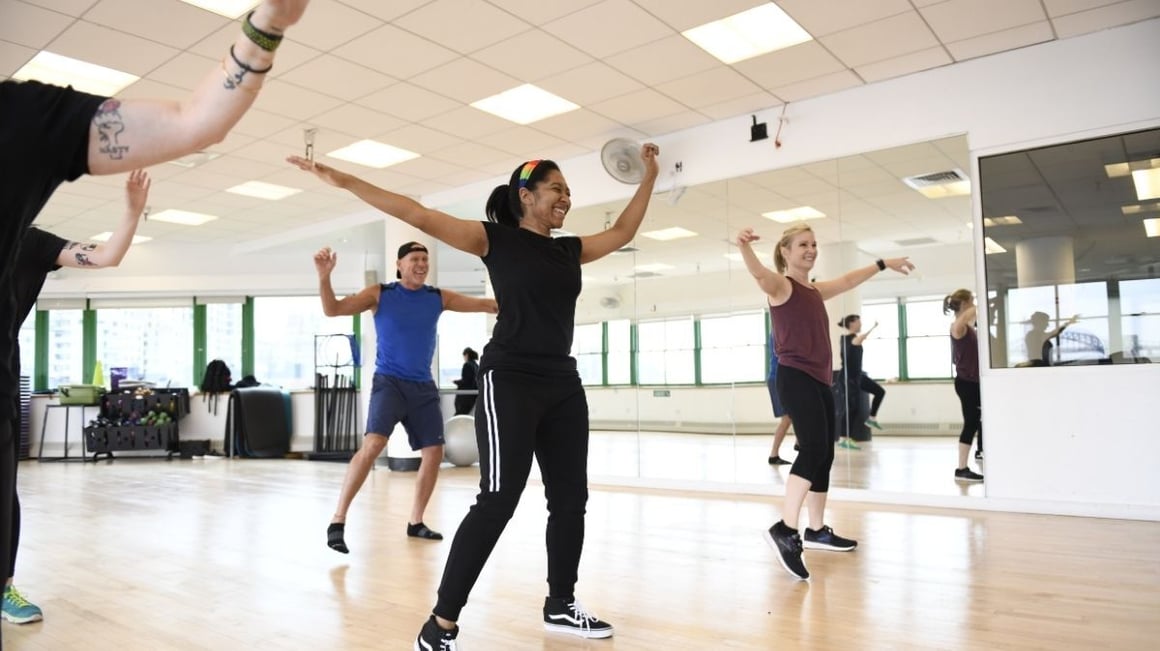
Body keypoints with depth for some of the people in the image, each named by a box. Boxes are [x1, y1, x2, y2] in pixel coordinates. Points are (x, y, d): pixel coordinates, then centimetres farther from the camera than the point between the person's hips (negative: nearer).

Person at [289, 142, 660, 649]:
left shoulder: (570, 250, 14)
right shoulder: (497, 239, -3)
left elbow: (622, 232, 29)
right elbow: (420, 217, -8)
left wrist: (649, 177, 28)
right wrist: (345, 181, -12)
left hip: (563, 385, 7)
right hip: (510, 382, -7)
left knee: (570, 497, 11)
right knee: (497, 502, -10)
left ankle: (560, 605, 27)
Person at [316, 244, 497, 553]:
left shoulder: (439, 297, 6)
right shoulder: (380, 294, -2)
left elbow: (485, 304, 8)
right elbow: (333, 309, -8)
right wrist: (324, 276, -25)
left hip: (423, 387, 5)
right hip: (389, 382, -4)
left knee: (434, 453, 4)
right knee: (373, 445, -23)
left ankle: (415, 522, 21)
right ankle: (337, 522, -17)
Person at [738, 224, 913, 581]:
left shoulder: (815, 290, 20)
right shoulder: (780, 285, -4)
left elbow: (848, 280, 38)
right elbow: (758, 272, -27)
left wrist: (883, 264, 50)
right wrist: (745, 247, -48)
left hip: (821, 381, 9)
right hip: (795, 378, -9)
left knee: (824, 455, 13)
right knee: (813, 449, -24)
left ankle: (817, 531, 25)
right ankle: (785, 530, -30)